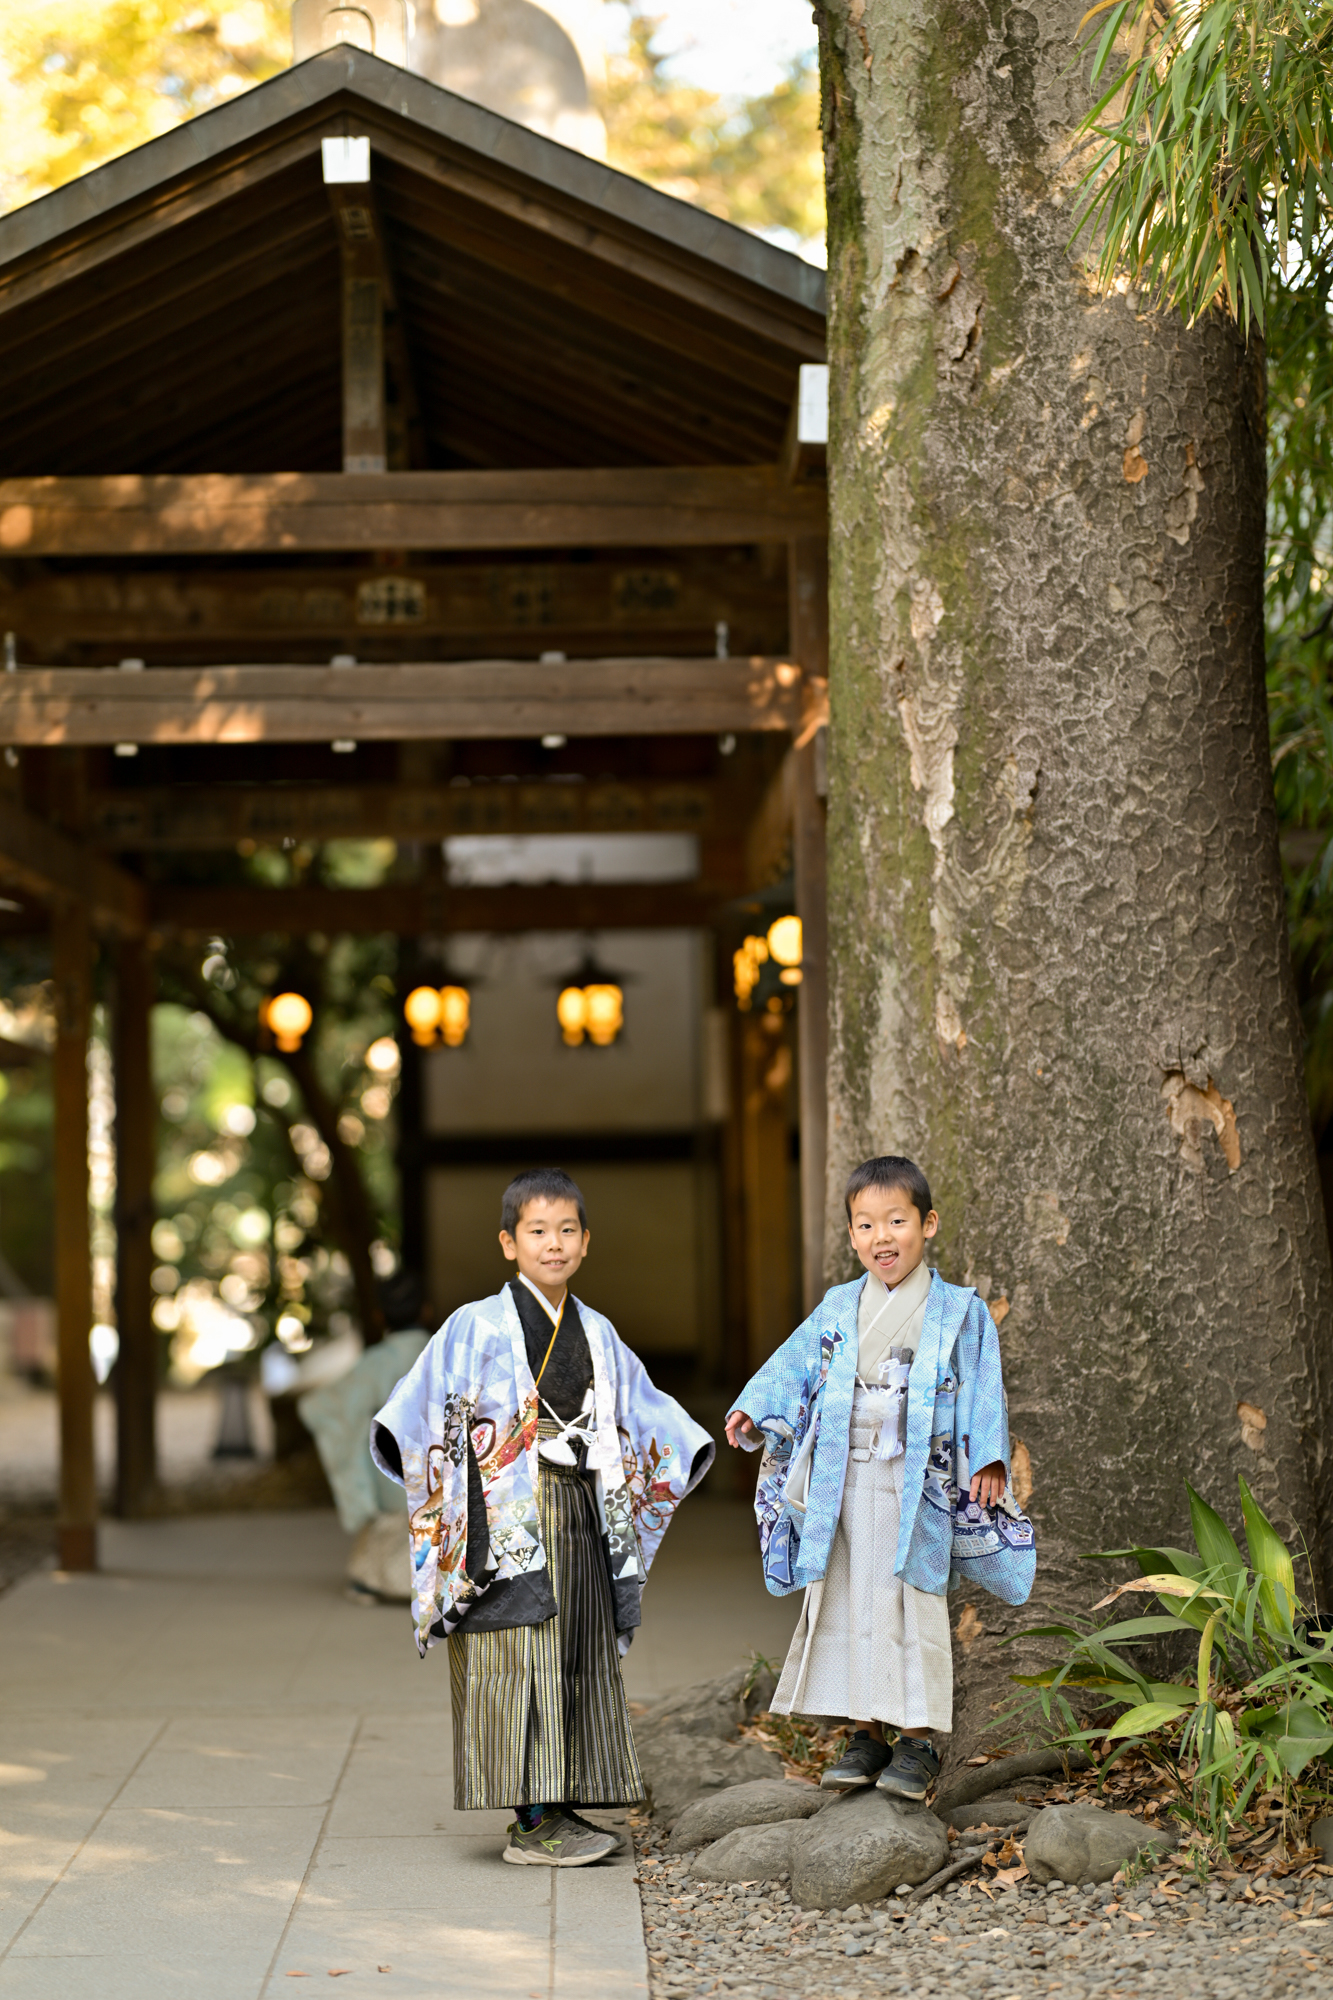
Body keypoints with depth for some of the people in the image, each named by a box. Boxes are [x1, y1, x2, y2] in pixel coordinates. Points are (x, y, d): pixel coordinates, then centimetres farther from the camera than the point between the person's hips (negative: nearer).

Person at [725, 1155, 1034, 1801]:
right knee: (846, 1604, 6)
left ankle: (918, 1740, 6)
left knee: (912, 1607, -3)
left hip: (918, 1487, -4)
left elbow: (980, 1390, -3)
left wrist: (988, 1460, -13)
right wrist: (752, 1411, -2)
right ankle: (865, 1734, 16)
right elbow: (793, 1366, 12)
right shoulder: (837, 1309, 9)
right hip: (842, 1482, 4)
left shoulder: (957, 1311, -1)